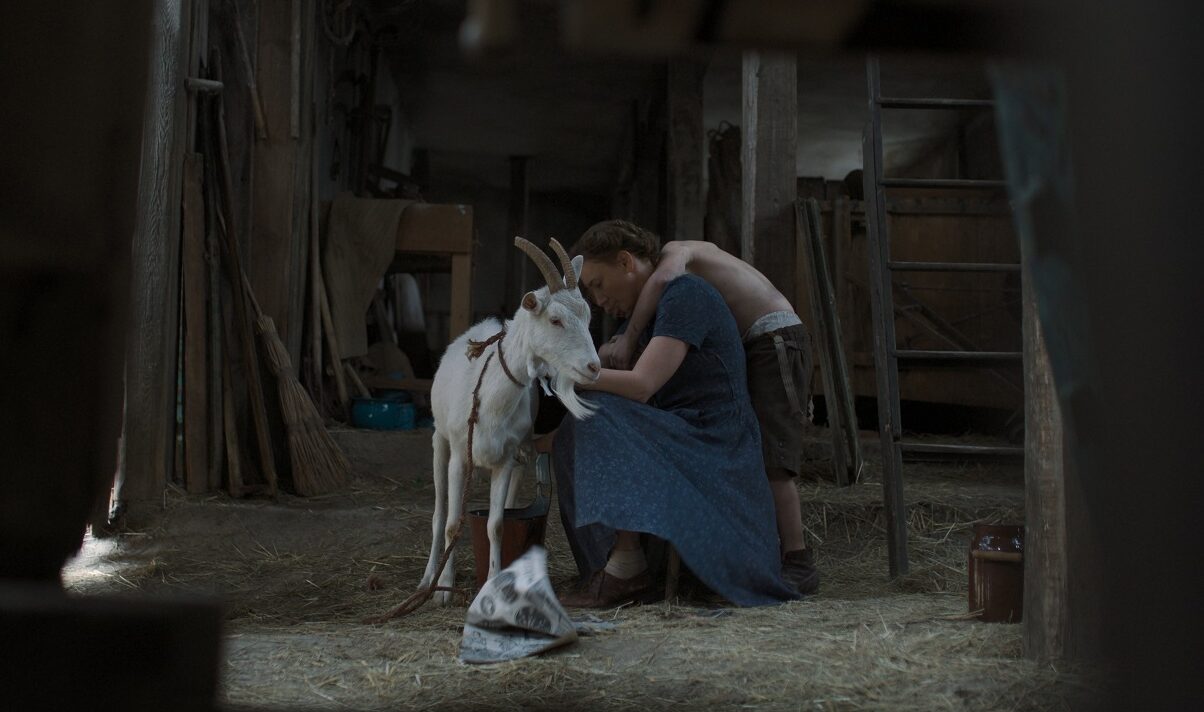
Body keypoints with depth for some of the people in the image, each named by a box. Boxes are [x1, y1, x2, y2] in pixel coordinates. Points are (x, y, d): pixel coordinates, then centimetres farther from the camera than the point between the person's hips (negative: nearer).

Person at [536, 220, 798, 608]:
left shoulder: (684, 293, -11)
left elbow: (640, 386, -22)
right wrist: (543, 440, 3)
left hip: (714, 448, -10)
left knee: (599, 416, -25)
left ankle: (626, 570, -25)